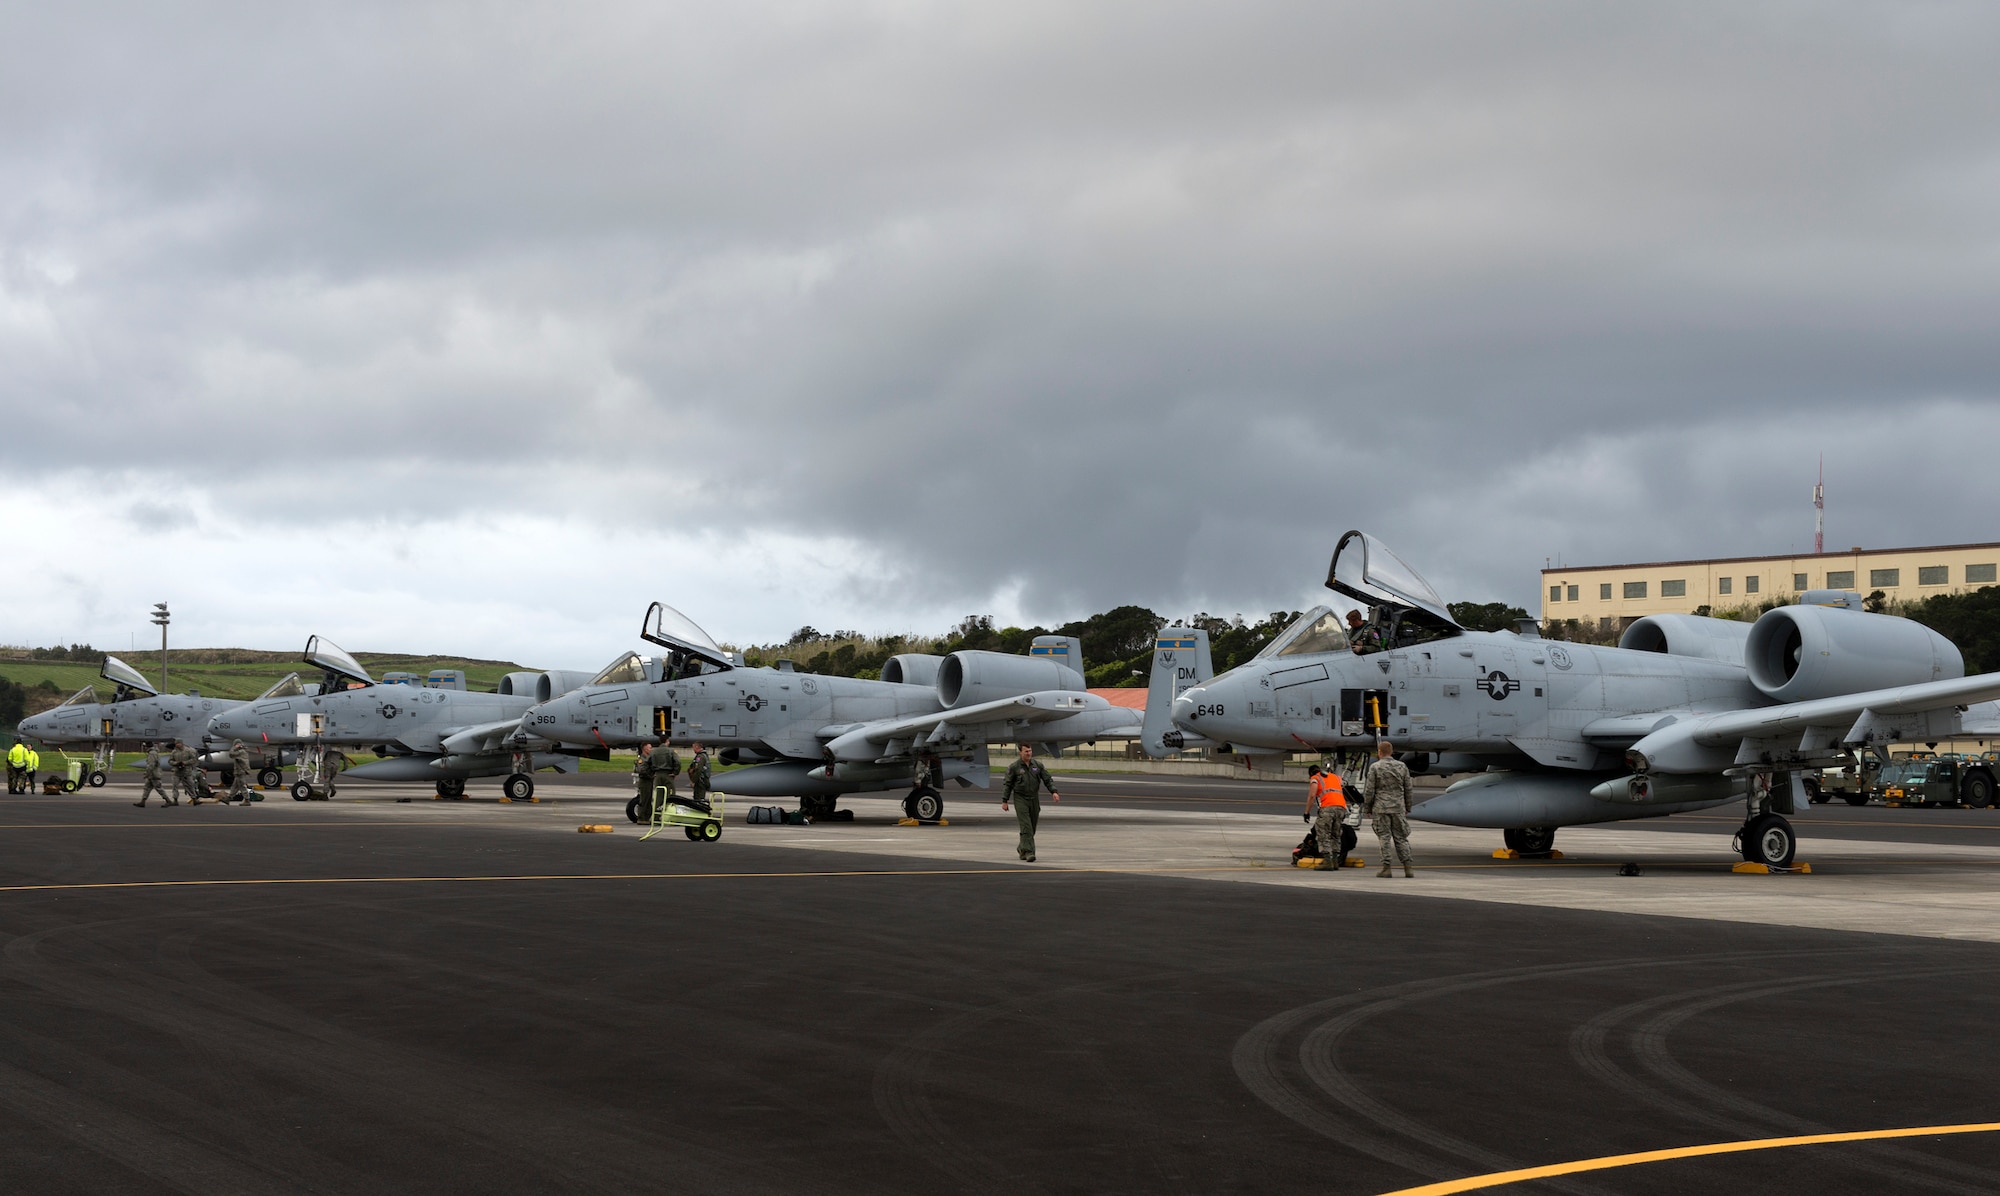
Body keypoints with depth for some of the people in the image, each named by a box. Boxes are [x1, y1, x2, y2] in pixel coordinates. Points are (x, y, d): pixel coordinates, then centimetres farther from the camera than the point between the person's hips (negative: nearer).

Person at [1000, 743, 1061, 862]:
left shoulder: (1038, 765, 4)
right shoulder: (1014, 767, -3)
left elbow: (1048, 780, 5)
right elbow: (1007, 784, 0)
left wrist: (1054, 792, -11)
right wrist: (1004, 801, -4)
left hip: (1034, 799, 4)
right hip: (1020, 799, -4)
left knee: (1032, 828, 10)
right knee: (1026, 827, -15)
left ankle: (1022, 849, 30)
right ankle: (1028, 852, -18)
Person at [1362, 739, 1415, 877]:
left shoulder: (1375, 767, -4)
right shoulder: (1402, 767, 6)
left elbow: (1369, 791, -4)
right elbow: (1408, 790, 11)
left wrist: (1367, 809, 5)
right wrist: (1407, 808, 19)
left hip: (1381, 808, -3)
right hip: (1399, 808, 3)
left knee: (1384, 837, 0)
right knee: (1401, 837, 8)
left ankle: (1386, 867, -3)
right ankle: (1408, 867, 1)